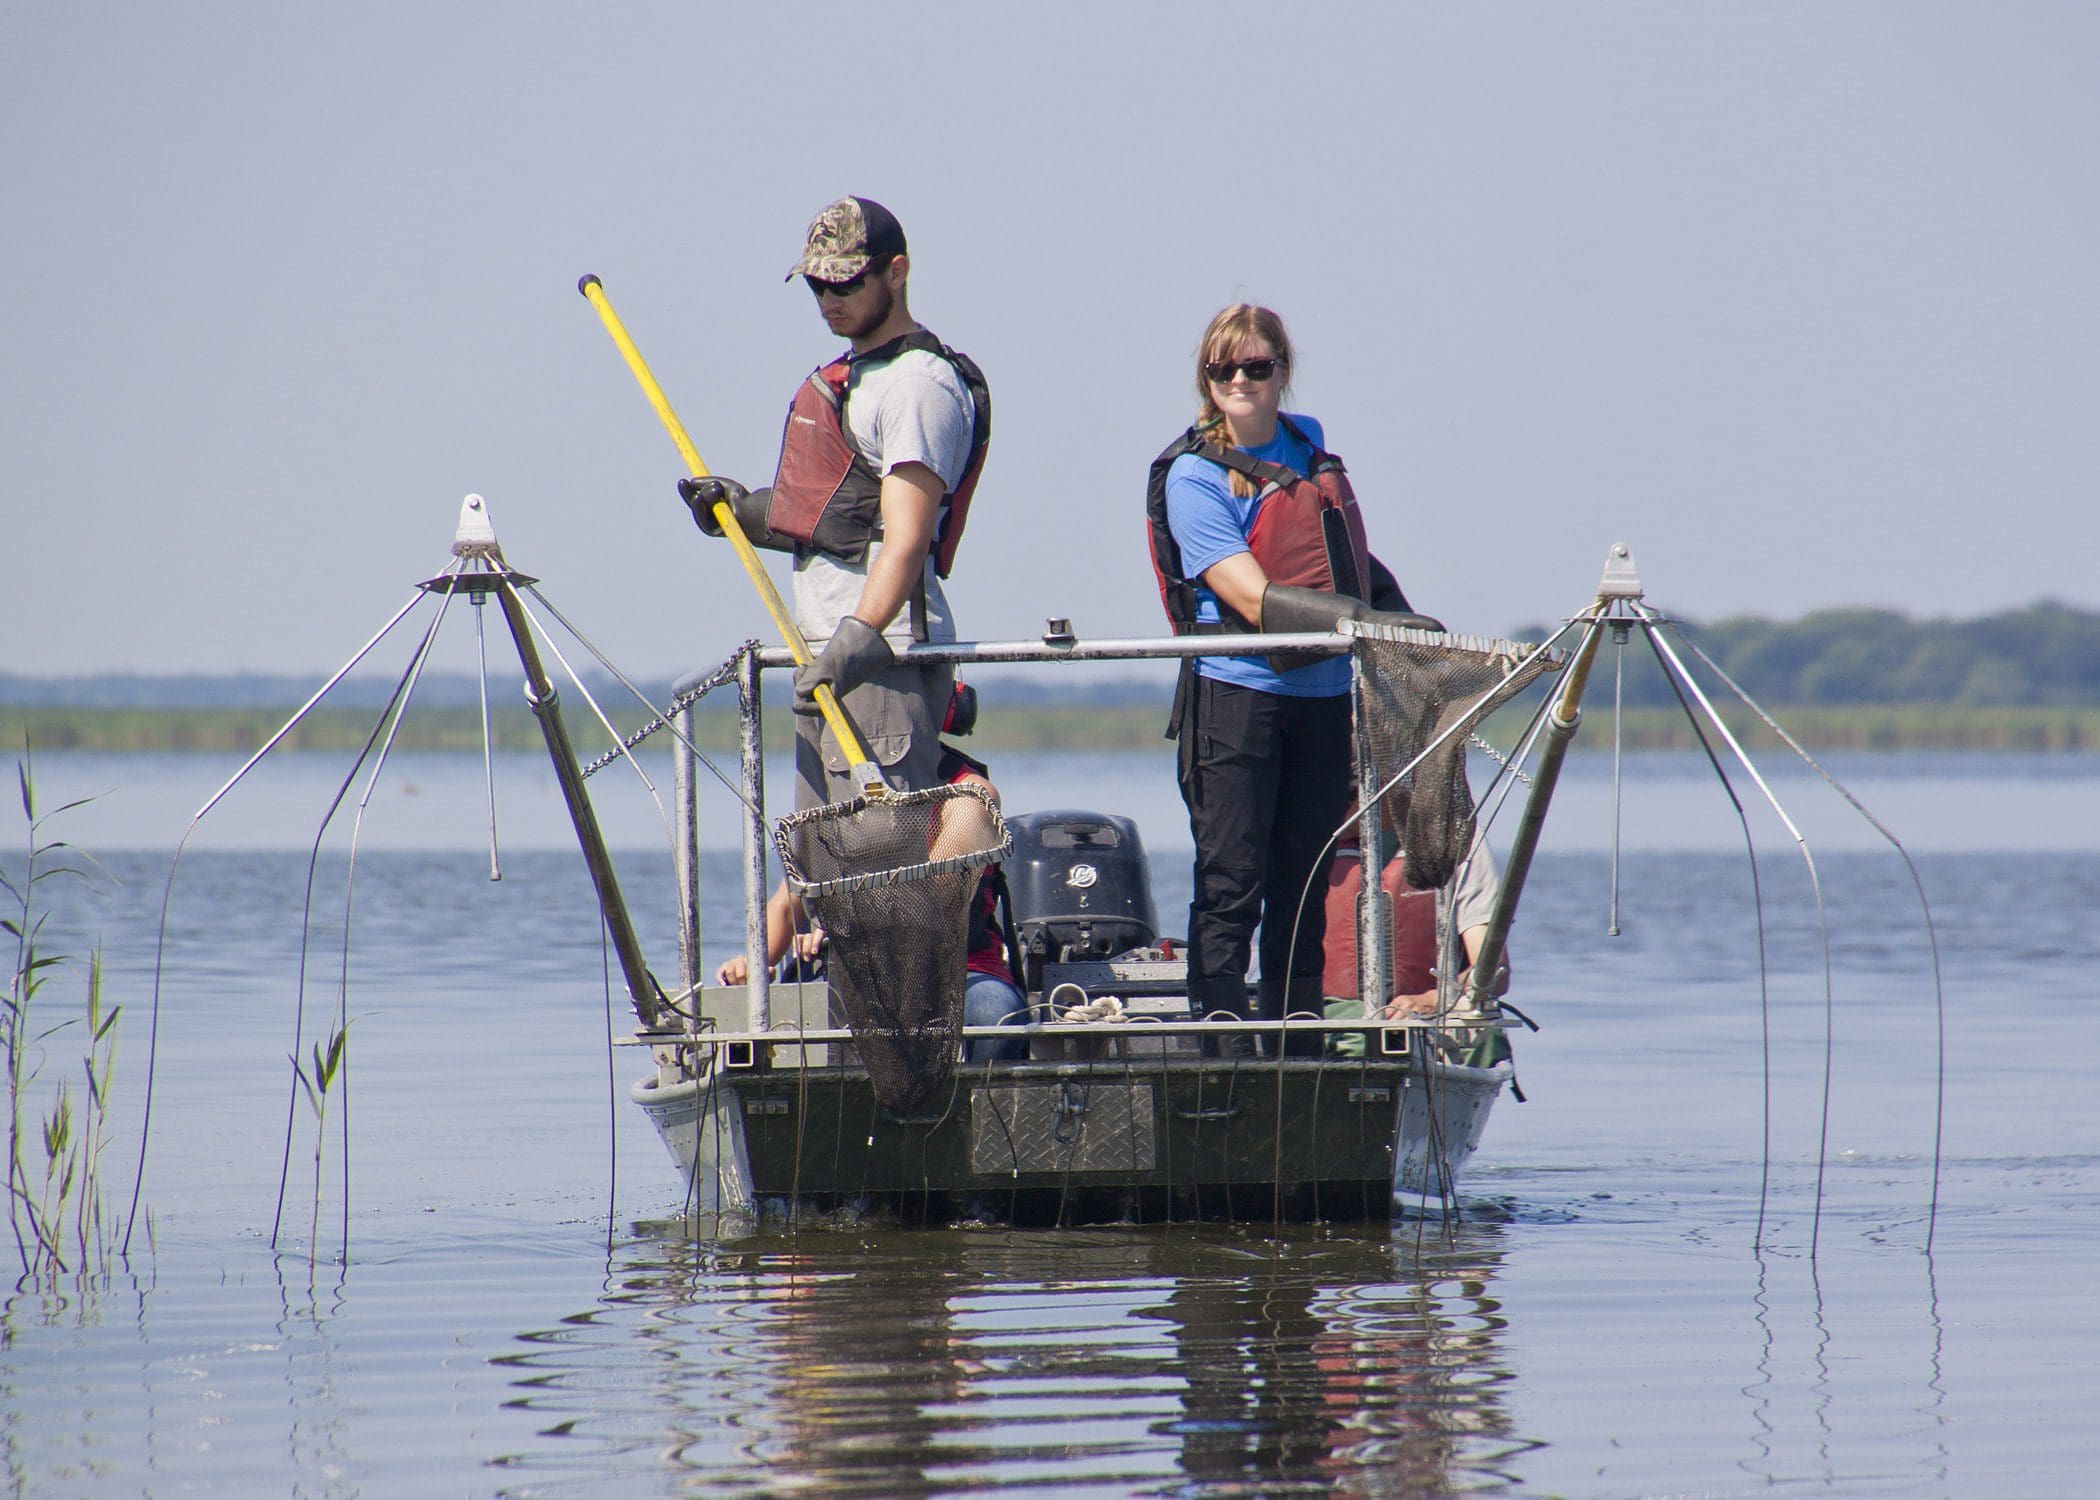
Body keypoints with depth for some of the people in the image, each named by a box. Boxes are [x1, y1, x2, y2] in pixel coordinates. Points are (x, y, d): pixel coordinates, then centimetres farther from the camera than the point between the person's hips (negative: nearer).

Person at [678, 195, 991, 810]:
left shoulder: (919, 383, -11)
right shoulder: (844, 378, 22)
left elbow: (906, 538, -22)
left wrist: (861, 635, -34)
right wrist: (748, 512, 16)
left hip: (884, 663, -10)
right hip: (824, 656, 10)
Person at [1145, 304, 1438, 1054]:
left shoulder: (1310, 449, 12)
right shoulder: (1192, 475, -5)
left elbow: (1351, 562, 27)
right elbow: (1255, 600, -15)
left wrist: (1403, 625, 12)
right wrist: (1369, 619, -23)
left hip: (1324, 698, 5)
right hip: (1235, 694, -5)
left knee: (1304, 889, 8)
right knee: (1231, 888, -8)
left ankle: (1300, 1056, 12)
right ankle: (1220, 1049, -9)